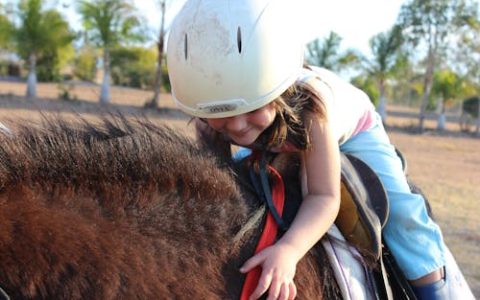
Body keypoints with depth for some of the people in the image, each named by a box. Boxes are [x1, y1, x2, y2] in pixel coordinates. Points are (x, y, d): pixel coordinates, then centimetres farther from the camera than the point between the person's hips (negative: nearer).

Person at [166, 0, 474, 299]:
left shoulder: (308, 100, -48)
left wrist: (289, 249, -64)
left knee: (399, 210, -16)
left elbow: (324, 197, -45)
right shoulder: (209, 120, -36)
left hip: (351, 130, -4)